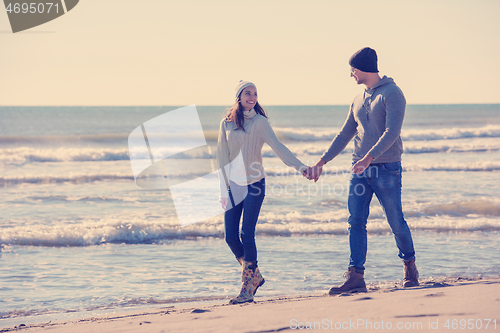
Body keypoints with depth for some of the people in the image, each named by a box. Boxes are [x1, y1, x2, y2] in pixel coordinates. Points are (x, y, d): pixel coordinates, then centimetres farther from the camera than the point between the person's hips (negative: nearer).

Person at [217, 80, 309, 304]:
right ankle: (254, 275, 21)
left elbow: (277, 147, -10)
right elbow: (222, 157, 5)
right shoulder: (227, 123, 6)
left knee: (247, 235, -10)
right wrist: (224, 190, 0)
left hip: (254, 184, -3)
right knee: (231, 237, -1)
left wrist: (300, 166, -24)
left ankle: (248, 287, -4)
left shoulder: (259, 122, -1)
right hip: (233, 185, 3)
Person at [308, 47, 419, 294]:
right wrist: (322, 161, 17)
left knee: (396, 222, 1)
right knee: (356, 223, -3)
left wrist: (368, 158, -29)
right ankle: (355, 276, -5)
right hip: (360, 170, 7)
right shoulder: (359, 100, 16)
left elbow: (392, 132, -19)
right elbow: (345, 135, 22)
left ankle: (410, 267, 21)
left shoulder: (392, 93, -7)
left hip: (387, 169, -7)